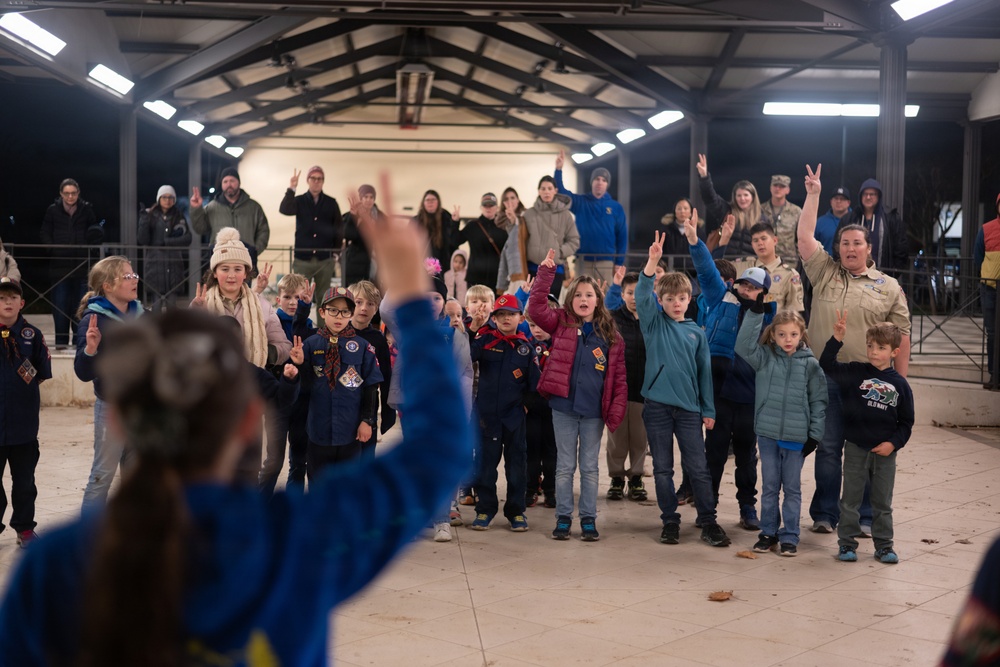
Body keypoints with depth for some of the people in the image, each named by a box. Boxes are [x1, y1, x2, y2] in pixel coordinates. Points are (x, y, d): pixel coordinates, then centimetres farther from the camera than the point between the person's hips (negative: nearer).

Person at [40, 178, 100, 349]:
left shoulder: (86, 209, 3)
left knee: (80, 302, 4)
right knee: (60, 303, -1)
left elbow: (95, 232, 11)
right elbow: (45, 233, 6)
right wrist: (53, 247, -9)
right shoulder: (53, 210, 2)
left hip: (81, 263, 0)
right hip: (59, 264, 0)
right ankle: (61, 339, 4)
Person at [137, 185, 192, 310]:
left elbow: (187, 238, 0)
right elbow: (142, 240, -2)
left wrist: (167, 242, -10)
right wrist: (143, 222, -14)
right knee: (157, 303, -4)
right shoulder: (151, 216, 4)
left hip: (174, 264, 1)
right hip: (155, 263, -1)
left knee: (171, 303, 1)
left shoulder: (179, 217, 9)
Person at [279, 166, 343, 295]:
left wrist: (336, 253, 2)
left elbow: (339, 228, 7)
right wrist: (291, 189, -27)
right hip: (302, 259, 0)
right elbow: (284, 210, -15)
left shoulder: (331, 203, 6)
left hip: (325, 259, 0)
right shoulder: (299, 201, 4)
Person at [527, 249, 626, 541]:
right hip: (563, 407, 0)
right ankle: (563, 518, 17)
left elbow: (619, 377, 2)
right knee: (565, 465, 8)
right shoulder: (561, 323, 4)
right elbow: (537, 307, -10)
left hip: (594, 411, 0)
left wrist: (617, 410, -7)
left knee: (589, 467, 10)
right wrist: (546, 272, -15)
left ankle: (588, 519, 18)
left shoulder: (611, 336, 3)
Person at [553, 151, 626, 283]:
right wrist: (559, 169, -23)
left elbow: (622, 236, 5)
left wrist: (619, 263, 0)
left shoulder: (616, 207, 5)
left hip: (606, 262, 0)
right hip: (583, 261, 0)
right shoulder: (580, 202, 6)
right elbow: (560, 191, -7)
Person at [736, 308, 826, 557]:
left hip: (796, 436, -1)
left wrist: (814, 434, -3)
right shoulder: (765, 357, 1)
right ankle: (768, 532, 22)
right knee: (770, 487, 11)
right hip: (767, 433, 1)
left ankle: (790, 536, 17)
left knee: (792, 488, 8)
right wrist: (755, 312, -20)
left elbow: (818, 401, 1)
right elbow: (743, 345, -16)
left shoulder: (810, 364, -2)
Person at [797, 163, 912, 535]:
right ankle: (824, 514, 15)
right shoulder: (824, 273, 10)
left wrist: (899, 381, 0)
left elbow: (901, 336, 5)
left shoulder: (889, 288, 7)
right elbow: (804, 236, 3)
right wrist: (813, 194, 0)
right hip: (826, 378, 1)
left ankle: (863, 517, 14)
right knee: (827, 449, 6)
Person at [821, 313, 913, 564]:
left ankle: (883, 546, 23)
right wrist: (837, 339, -23)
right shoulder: (856, 372, -2)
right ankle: (847, 543, 17)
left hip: (885, 452, 1)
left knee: (882, 503, 11)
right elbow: (826, 366, -13)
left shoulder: (899, 384, 0)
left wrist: (894, 443, -9)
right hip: (856, 448, -1)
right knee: (851, 499, 7)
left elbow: (906, 421, 5)